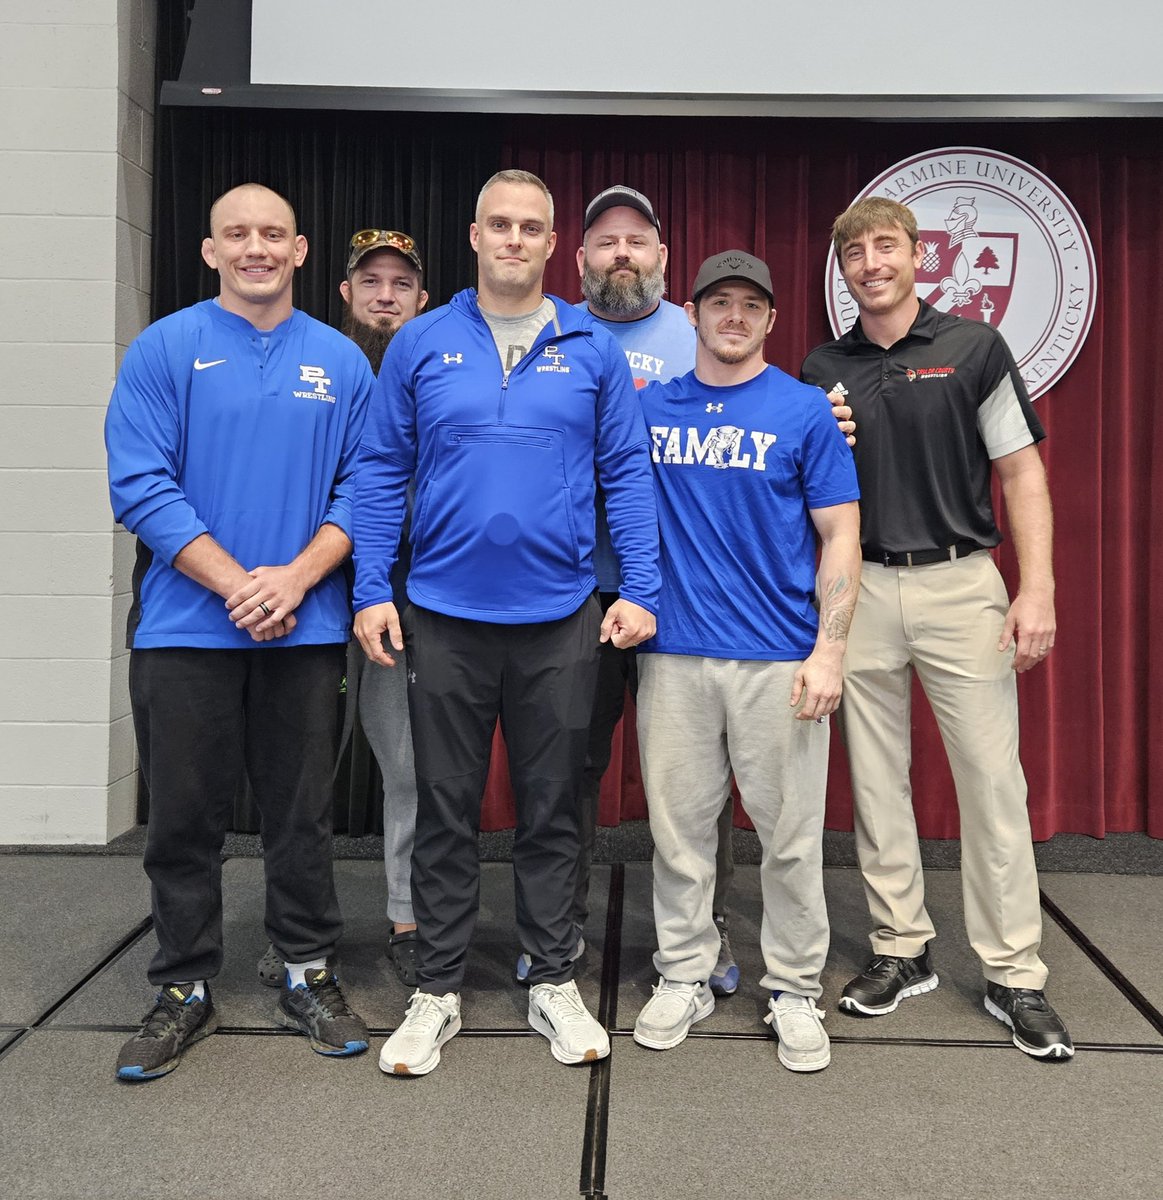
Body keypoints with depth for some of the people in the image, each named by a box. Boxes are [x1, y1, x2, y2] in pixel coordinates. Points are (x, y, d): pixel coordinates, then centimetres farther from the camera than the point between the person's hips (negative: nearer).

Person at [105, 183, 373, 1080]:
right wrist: (236, 583, -14)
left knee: (303, 812, 10)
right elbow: (141, 485, -7)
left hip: (306, 628, 1)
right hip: (186, 626, -1)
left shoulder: (342, 361, 7)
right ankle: (185, 989, 24)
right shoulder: (165, 349, 1)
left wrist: (296, 576, -12)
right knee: (185, 816, 8)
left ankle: (310, 972, 26)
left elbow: (361, 489, 3)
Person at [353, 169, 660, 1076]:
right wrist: (371, 590, -4)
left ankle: (554, 982, 26)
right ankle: (438, 992, 23)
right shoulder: (421, 345, 4)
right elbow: (382, 472, 4)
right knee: (446, 809, 9)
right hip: (443, 617, 0)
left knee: (552, 807, 11)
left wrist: (641, 590, -6)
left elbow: (628, 474, 3)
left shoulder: (593, 349, 4)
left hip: (561, 621, 0)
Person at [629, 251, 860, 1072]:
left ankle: (794, 991, 22)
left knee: (790, 830, 5)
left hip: (780, 656, -2)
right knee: (679, 823, 10)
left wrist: (830, 651, -8)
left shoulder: (806, 411, 1)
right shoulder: (648, 407, 8)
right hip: (673, 651, 2)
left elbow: (840, 538, 0)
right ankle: (684, 976, 27)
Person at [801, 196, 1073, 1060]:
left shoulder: (974, 348, 1)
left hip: (960, 583, -3)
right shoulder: (824, 371, 9)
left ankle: (1015, 975, 11)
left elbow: (1022, 473, -1)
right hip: (860, 590, 3)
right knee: (877, 779, 8)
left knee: (992, 778, -1)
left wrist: (1038, 589, -10)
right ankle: (902, 951, 22)